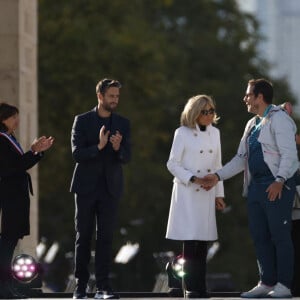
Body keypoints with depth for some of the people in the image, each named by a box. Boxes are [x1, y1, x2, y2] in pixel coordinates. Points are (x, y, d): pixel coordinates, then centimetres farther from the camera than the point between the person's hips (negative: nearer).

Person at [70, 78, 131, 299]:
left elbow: (127, 157, 0)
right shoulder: (82, 121, -1)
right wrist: (99, 146, -24)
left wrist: (118, 148, -23)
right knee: (83, 236, 2)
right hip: (86, 186, -1)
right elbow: (77, 154, -9)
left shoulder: (123, 124, 6)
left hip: (110, 188, 2)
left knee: (106, 237, -2)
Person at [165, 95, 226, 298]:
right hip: (187, 193, -5)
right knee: (190, 241, -10)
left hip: (206, 195, 5)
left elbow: (217, 165, 15)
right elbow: (172, 164, -5)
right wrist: (193, 179, -15)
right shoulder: (183, 133, -5)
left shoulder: (215, 133, 11)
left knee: (202, 243, 4)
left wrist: (219, 194, 12)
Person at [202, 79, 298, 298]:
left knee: (280, 235, -7)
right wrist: (218, 176, 14)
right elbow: (241, 158, 22)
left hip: (277, 186, -9)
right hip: (256, 185, 9)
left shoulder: (279, 119, -8)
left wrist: (279, 181, -28)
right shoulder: (252, 124, 20)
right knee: (259, 236, 8)